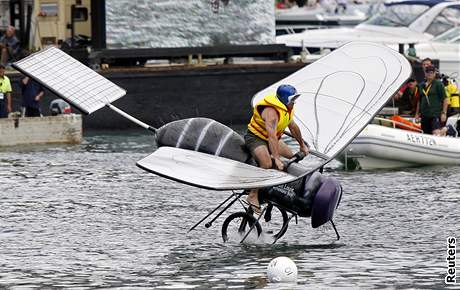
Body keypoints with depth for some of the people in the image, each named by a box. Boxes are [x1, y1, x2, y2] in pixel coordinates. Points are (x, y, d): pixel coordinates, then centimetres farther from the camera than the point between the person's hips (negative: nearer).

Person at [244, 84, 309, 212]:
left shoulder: (287, 108, 0)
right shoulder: (272, 112, -31)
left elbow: (293, 127, 16)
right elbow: (272, 136, -39)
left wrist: (302, 145, 25)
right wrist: (276, 159, -43)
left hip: (271, 138, 10)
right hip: (255, 138, -10)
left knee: (291, 158, 7)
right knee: (267, 164, -30)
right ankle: (253, 196, -26)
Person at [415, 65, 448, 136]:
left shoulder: (438, 84, -1)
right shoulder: (421, 85, 16)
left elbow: (445, 99, -4)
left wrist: (444, 113, -11)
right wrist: (417, 114, 20)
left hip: (436, 114, -6)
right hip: (424, 115, 6)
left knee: (436, 132, -23)